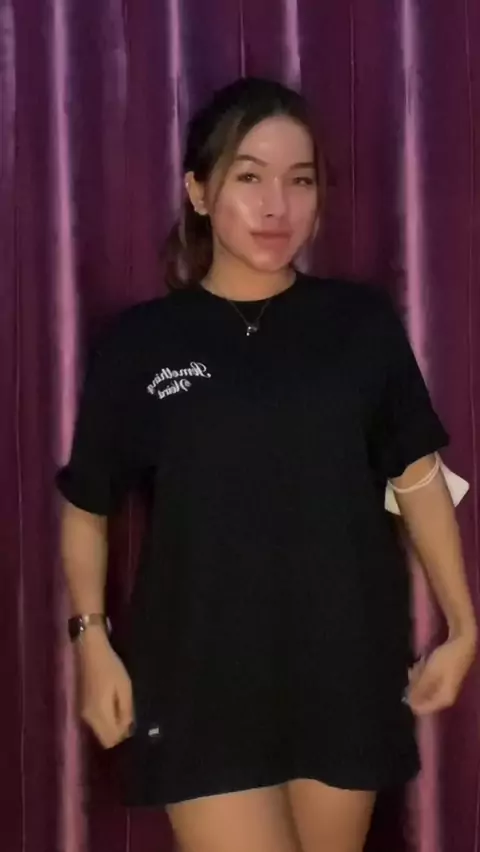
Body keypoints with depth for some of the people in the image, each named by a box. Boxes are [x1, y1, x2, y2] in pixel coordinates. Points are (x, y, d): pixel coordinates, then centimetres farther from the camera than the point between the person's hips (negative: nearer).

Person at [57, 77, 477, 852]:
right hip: (203, 678, -1)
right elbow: (87, 507, 5)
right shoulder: (141, 342, -3)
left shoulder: (362, 324, 0)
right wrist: (94, 640, -3)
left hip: (345, 666, 2)